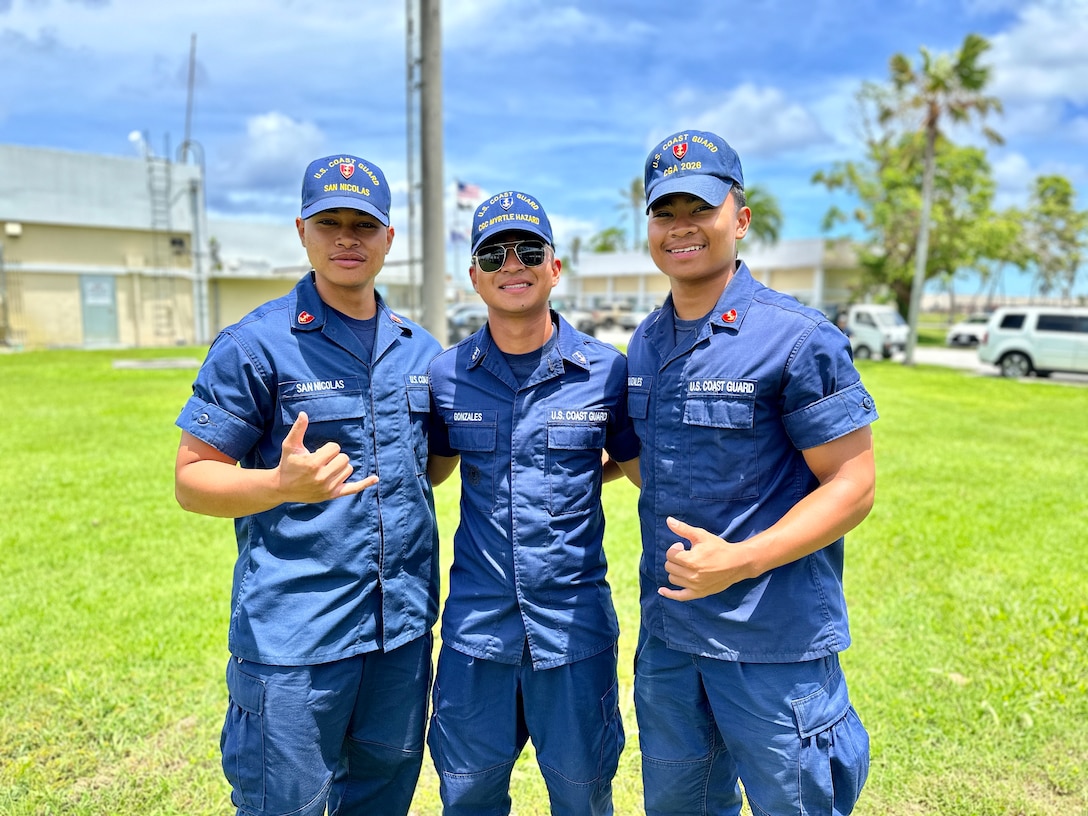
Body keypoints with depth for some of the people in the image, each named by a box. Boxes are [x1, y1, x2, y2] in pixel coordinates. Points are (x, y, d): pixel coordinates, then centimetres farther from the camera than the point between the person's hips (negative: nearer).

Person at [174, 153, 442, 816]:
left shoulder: (418, 348, 8)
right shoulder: (256, 344, -8)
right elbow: (192, 477, -7)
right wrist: (283, 484, -26)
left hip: (404, 627, 5)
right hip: (294, 634, -5)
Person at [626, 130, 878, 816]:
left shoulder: (799, 339, -15)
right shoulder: (645, 344, 6)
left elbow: (853, 484, -16)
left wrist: (739, 561, -24)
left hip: (775, 640, -6)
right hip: (666, 630, 7)